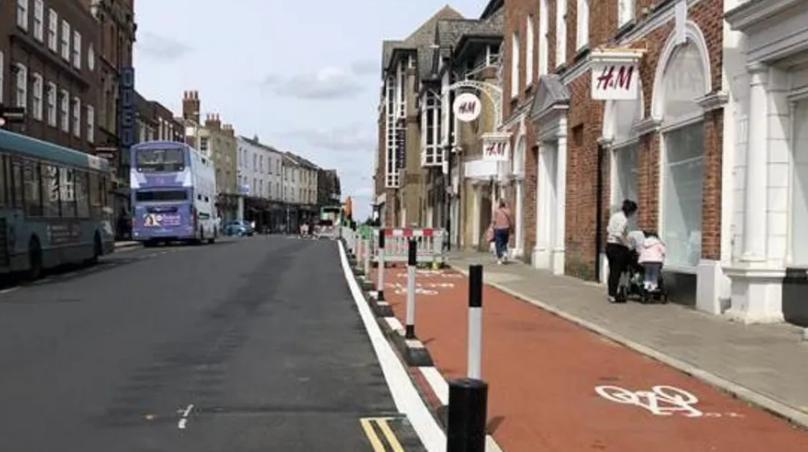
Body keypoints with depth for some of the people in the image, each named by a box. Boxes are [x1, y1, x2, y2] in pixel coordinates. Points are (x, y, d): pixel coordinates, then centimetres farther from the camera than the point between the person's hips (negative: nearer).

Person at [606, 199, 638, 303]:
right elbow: (619, 235, -25)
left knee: (612, 271, 13)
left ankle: (610, 294, 18)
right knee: (617, 272, -1)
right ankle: (613, 296, 1)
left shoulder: (614, 216, 10)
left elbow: (608, 229, 16)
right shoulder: (624, 219, -16)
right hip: (618, 247, -8)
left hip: (609, 245, 8)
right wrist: (628, 244, -15)